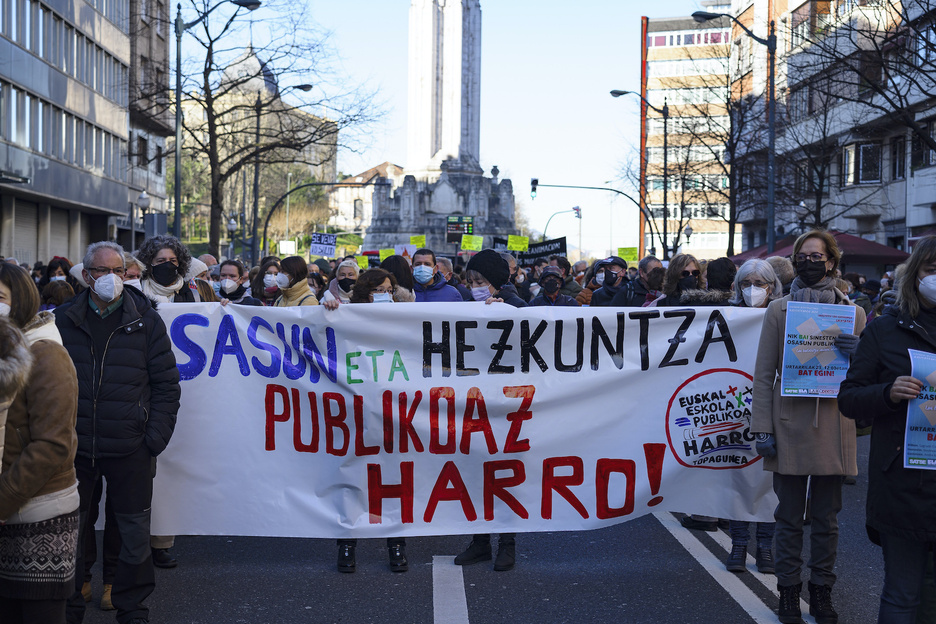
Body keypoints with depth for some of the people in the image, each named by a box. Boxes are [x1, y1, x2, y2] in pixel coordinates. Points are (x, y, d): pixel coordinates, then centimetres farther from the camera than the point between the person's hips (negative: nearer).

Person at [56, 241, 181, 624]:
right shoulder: (63, 319, 4)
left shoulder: (146, 320, 0)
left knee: (135, 531, 8)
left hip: (130, 449, -1)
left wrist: (156, 436, -7)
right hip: (73, 447, 1)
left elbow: (166, 384, 0)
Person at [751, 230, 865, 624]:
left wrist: (857, 354, -13)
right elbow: (763, 375, 1)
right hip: (790, 425, -1)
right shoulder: (779, 310, 3)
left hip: (833, 427, 2)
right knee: (790, 517, 6)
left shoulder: (853, 313, 8)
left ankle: (821, 591, 24)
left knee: (826, 518, 10)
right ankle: (788, 591, 18)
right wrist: (763, 428, -6)